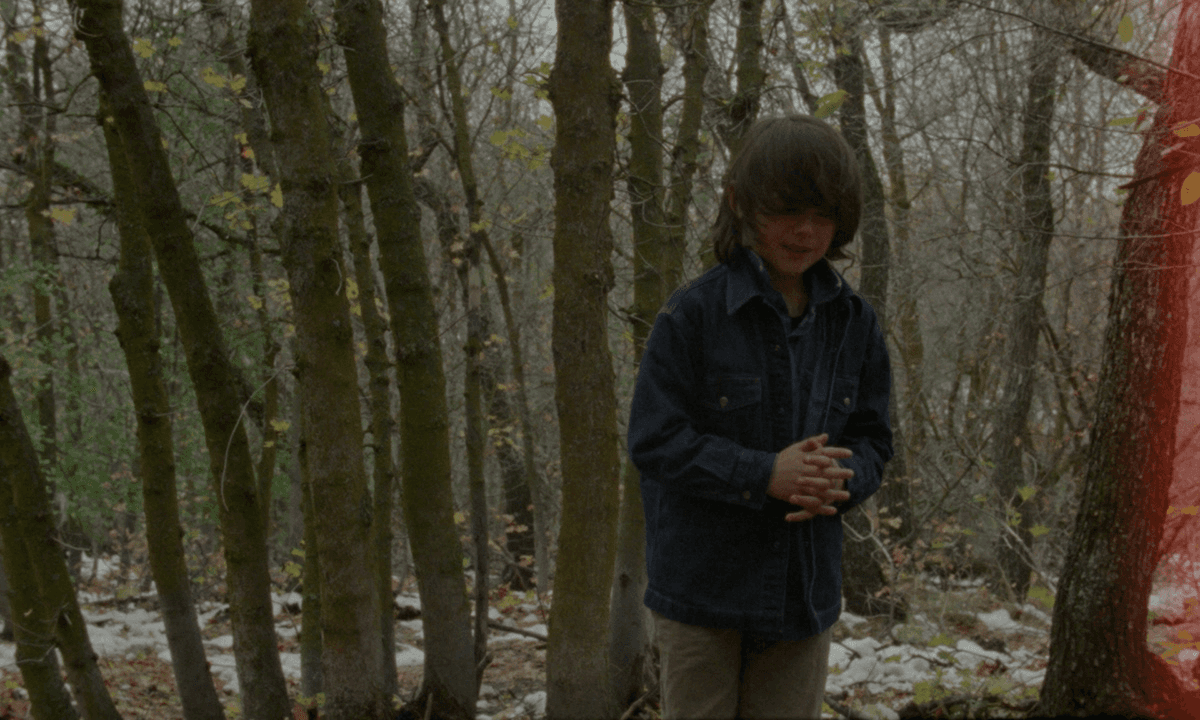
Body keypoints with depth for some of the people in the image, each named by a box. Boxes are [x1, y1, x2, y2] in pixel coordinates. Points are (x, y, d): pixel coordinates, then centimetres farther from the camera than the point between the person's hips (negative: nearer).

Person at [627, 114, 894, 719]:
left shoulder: (853, 323, 2)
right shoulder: (693, 313, -12)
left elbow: (872, 440, 6)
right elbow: (654, 441, -13)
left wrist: (840, 483, -17)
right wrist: (764, 475, -24)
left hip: (803, 592, 4)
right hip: (701, 583, -3)